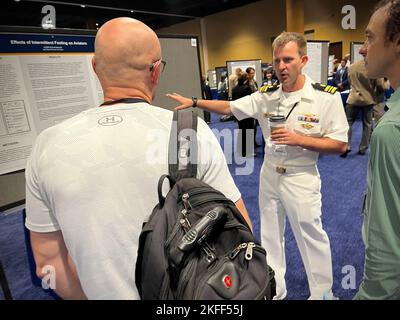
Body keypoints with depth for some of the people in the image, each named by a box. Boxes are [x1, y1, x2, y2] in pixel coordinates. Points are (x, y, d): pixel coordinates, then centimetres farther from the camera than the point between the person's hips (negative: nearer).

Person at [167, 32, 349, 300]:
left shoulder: (327, 97, -13)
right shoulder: (266, 95, -3)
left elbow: (340, 145, -12)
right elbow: (228, 107, 3)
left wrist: (299, 139, -24)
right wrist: (193, 102, -3)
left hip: (302, 178, -4)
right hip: (269, 175, 5)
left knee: (311, 236, 10)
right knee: (270, 235, 17)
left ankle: (323, 292, 37)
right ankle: (274, 290, 40)